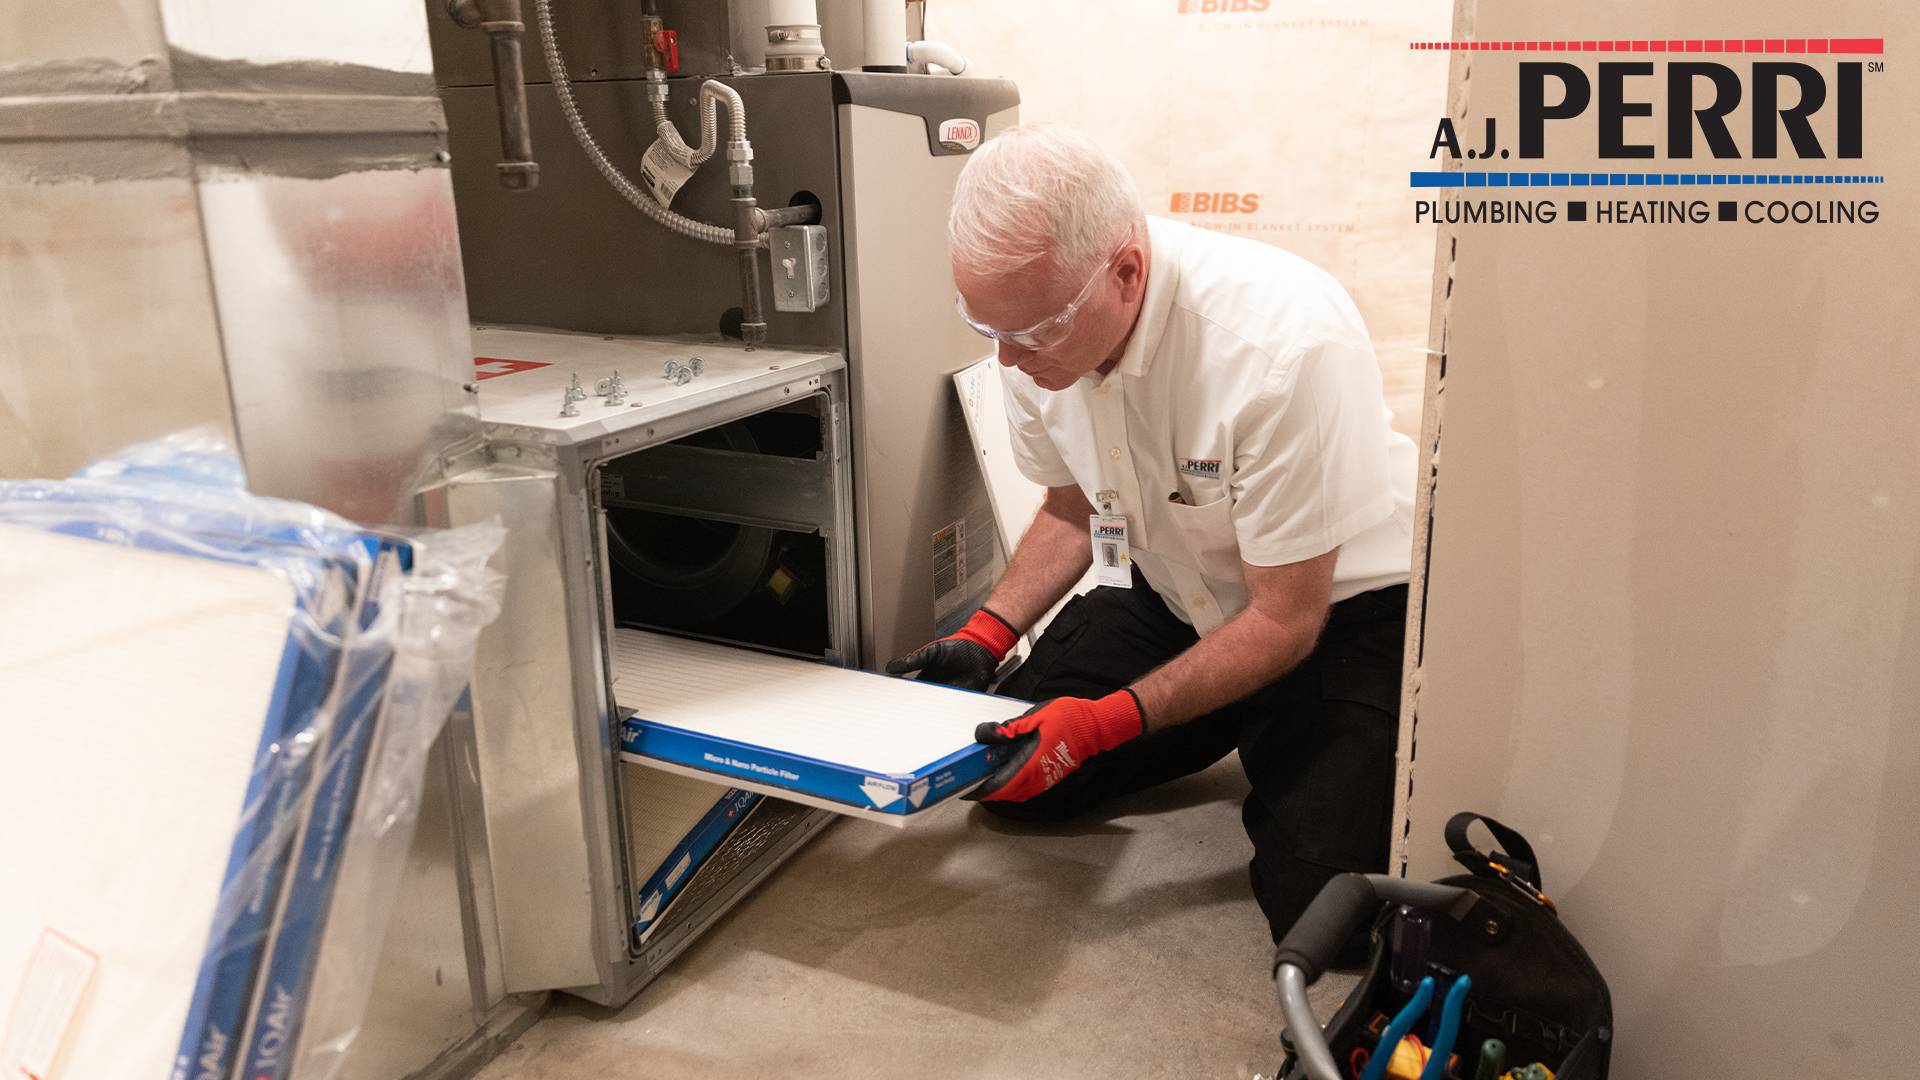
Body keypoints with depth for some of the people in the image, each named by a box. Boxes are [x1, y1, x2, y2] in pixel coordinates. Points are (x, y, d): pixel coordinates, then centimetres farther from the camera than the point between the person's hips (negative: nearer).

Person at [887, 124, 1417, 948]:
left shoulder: (1285, 345, -35)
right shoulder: (1037, 323, -14)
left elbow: (1285, 620, -25)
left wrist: (1106, 722, -31)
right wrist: (986, 635, -9)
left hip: (1337, 605, -6)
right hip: (1174, 591, 6)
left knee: (1315, 895, -21)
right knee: (1009, 769, -2)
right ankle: (1228, 728, 20)